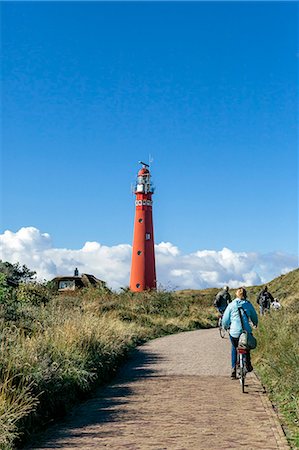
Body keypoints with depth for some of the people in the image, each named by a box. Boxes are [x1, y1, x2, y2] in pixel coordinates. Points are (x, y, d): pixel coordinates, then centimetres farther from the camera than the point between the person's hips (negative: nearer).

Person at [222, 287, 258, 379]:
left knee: (234, 348, 24)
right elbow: (254, 317, 17)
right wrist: (255, 323, 39)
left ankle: (233, 368, 15)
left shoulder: (231, 305, -1)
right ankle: (248, 365, 30)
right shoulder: (248, 304, 3)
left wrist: (225, 327, 22)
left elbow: (225, 319, 1)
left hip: (234, 332, -1)